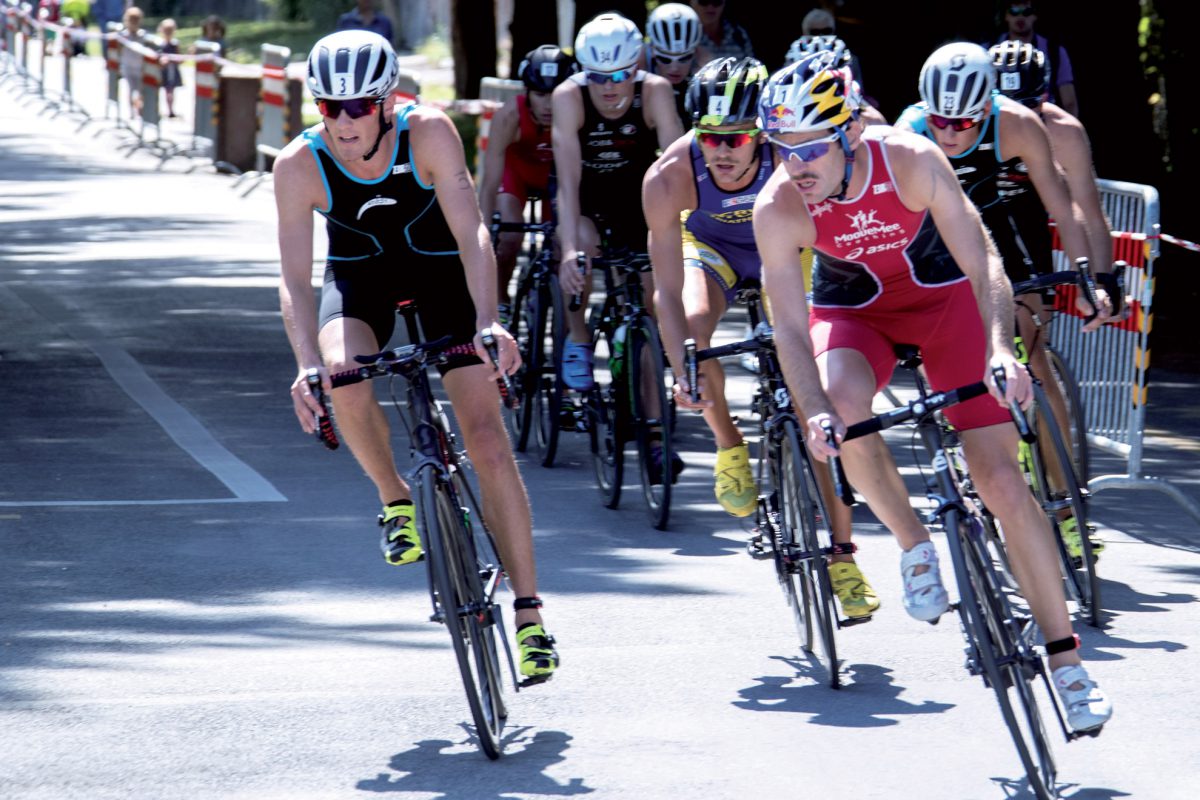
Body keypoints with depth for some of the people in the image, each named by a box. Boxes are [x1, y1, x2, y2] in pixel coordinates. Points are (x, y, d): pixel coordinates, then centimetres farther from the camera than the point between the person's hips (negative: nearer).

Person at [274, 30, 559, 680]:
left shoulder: (428, 133, -28)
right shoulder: (299, 166, -24)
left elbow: (471, 233, -32)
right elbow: (295, 279, -25)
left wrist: (487, 321, -47)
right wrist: (308, 365, -40)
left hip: (439, 267, -1)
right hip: (359, 276, 1)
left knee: (486, 438, -10)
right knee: (344, 378, -33)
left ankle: (528, 613, -5)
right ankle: (395, 500, -3)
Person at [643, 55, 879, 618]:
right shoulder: (669, 176, -33)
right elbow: (668, 290, -30)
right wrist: (682, 371, -41)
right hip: (711, 245, 1)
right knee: (694, 326, -32)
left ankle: (842, 556, -1)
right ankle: (728, 446, -3)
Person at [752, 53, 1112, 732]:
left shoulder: (911, 160, -29)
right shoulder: (778, 210, -25)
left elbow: (983, 261, -30)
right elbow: (790, 327, -23)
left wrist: (1000, 346, -47)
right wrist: (815, 411, -40)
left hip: (941, 294, -1)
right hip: (851, 310, 1)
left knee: (1002, 480, -9)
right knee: (845, 411, -34)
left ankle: (1064, 654, 1)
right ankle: (915, 545, -6)